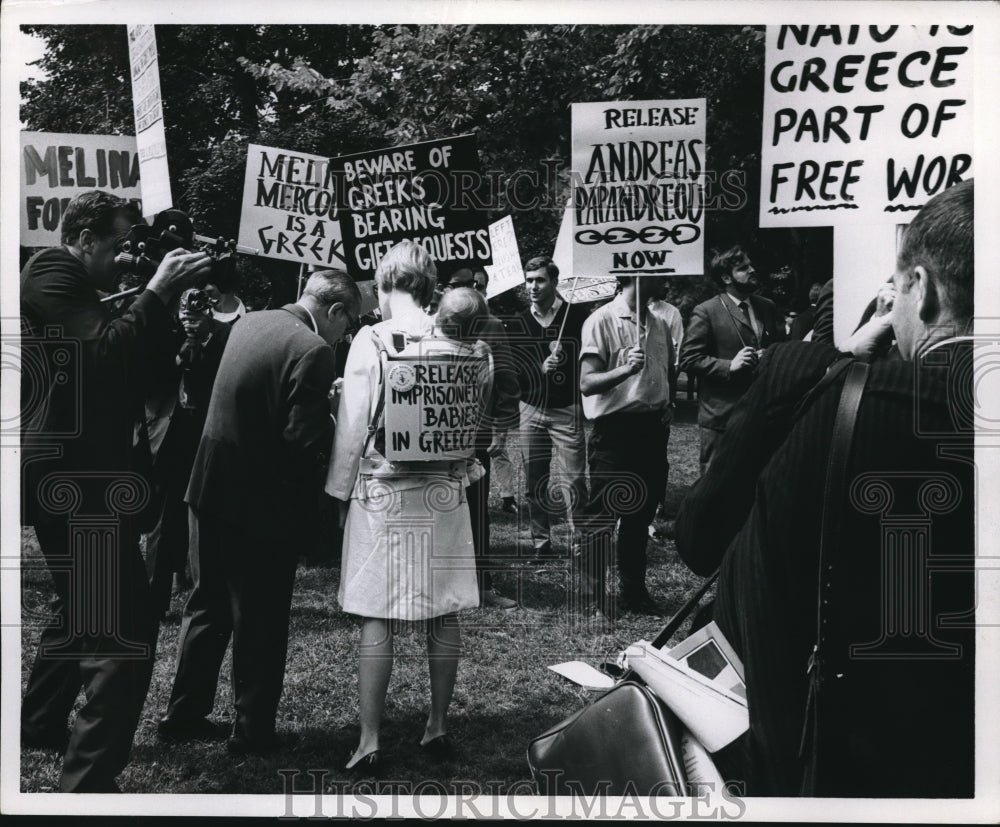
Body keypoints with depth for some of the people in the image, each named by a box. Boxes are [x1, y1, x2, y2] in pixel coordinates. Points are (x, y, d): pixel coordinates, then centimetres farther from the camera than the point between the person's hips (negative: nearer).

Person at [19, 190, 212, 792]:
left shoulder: (68, 286, 24)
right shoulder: (51, 276, -8)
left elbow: (136, 359, 19)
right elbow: (105, 357, -22)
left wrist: (166, 298, 8)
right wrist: (158, 293, -16)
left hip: (72, 477, 11)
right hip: (79, 479, -11)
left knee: (80, 610, 25)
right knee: (124, 629, -13)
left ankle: (41, 729, 38)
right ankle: (90, 778, -13)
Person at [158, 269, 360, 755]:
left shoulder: (248, 323, 5)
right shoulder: (312, 351, -19)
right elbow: (303, 440, -24)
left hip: (211, 491, 7)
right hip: (262, 505, -7)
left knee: (208, 605, 20)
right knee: (261, 622, 8)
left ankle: (184, 715, 31)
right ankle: (253, 730, 19)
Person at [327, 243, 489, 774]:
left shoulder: (371, 340, -8)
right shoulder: (455, 344, 1)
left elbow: (353, 423, -7)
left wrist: (342, 490, 2)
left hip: (382, 491, -3)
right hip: (444, 491, 3)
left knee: (377, 620, 1)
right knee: (444, 614, 10)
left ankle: (370, 741, 4)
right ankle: (437, 727, 20)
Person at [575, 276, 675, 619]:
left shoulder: (659, 324, 12)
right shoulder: (602, 321, -9)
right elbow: (588, 383, -14)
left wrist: (667, 404, 7)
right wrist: (626, 369, -29)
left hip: (653, 427, 7)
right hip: (616, 427, -7)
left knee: (641, 513, 14)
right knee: (601, 515, -1)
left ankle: (634, 592, 26)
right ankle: (592, 599, 8)